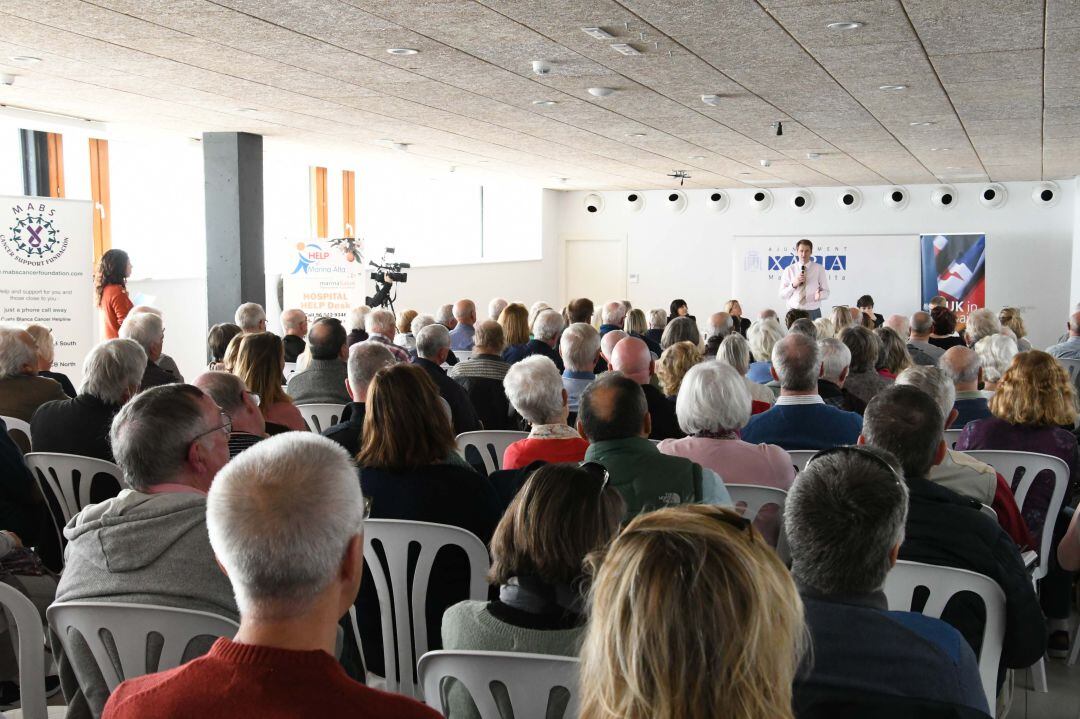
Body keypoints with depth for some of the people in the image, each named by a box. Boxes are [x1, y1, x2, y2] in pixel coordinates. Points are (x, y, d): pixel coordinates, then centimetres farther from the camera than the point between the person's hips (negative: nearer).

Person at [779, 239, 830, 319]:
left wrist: (819, 295, -18)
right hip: (794, 312, 0)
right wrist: (793, 284, -14)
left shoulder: (819, 269, 5)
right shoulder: (789, 270, 4)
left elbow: (826, 292, 5)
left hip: (813, 313, 0)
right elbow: (782, 295, 2)